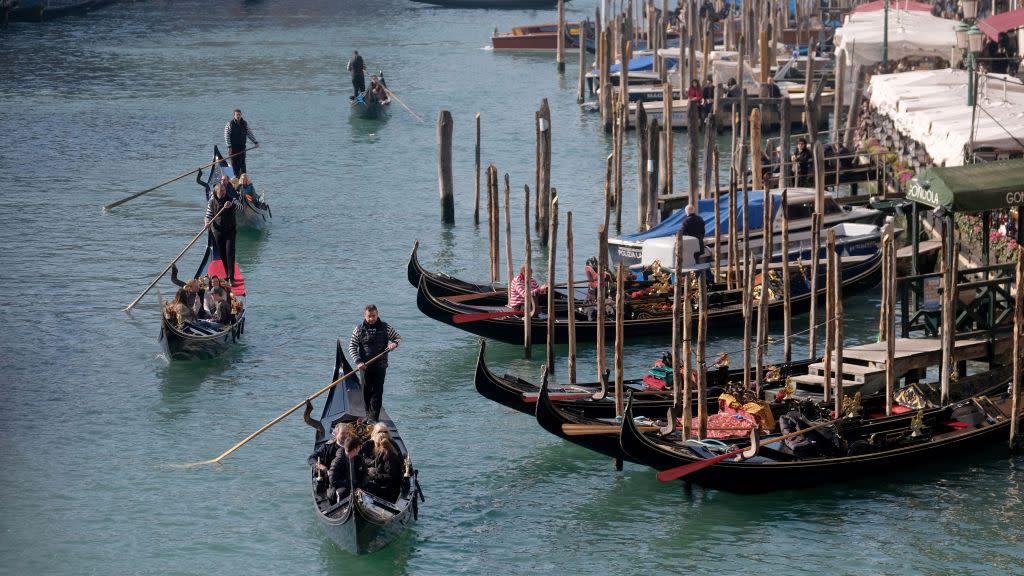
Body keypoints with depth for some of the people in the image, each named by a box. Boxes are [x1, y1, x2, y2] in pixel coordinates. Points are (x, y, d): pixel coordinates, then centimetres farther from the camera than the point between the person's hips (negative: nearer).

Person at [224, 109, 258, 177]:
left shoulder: (245, 124, 7)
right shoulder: (229, 124, -5)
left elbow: (249, 133, 14)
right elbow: (226, 136, -8)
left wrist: (255, 142, 5)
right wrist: (229, 146, -15)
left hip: (242, 147, 3)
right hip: (233, 147, -3)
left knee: (242, 163, -1)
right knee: (234, 164, 0)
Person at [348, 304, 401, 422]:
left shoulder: (385, 327, 3)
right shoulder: (359, 329, 1)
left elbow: (398, 337, 12)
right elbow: (352, 347, -1)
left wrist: (395, 343, -12)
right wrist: (358, 361, -14)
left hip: (380, 365, -1)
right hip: (365, 366, 1)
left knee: (377, 392, -4)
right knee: (366, 391, 7)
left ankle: (374, 417, -3)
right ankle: (368, 414, 22)